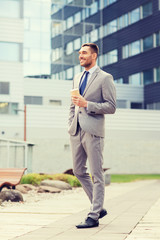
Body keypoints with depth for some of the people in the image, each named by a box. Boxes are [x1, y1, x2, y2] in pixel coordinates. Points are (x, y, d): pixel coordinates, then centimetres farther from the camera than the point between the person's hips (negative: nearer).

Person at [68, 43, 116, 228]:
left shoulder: (105, 78, -3)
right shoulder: (77, 78, 18)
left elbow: (111, 107, -8)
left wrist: (87, 104, -16)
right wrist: (71, 125, 13)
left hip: (93, 131, -7)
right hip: (76, 131, 7)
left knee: (96, 174, -2)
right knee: (79, 171, 10)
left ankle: (93, 216, 2)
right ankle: (99, 207, 23)